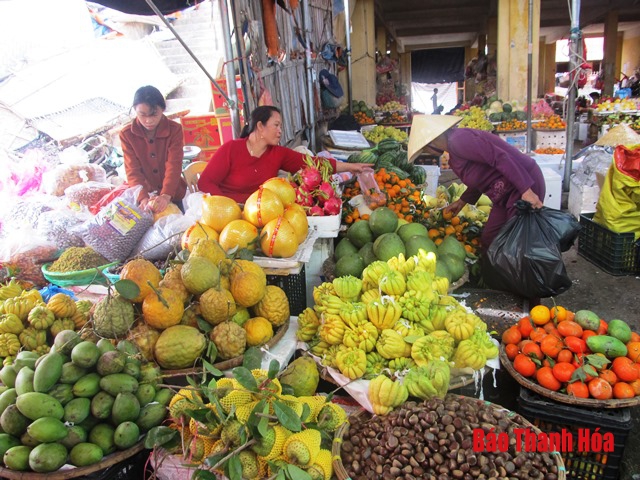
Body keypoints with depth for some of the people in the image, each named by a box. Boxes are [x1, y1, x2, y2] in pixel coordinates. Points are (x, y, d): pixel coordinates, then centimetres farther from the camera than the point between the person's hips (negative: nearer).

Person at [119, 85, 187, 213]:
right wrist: (143, 198, -33)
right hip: (144, 195, 1)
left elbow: (173, 166, -22)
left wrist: (166, 195, -37)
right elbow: (133, 170, -16)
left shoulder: (174, 130, -11)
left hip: (172, 194, 0)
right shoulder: (127, 134, -8)